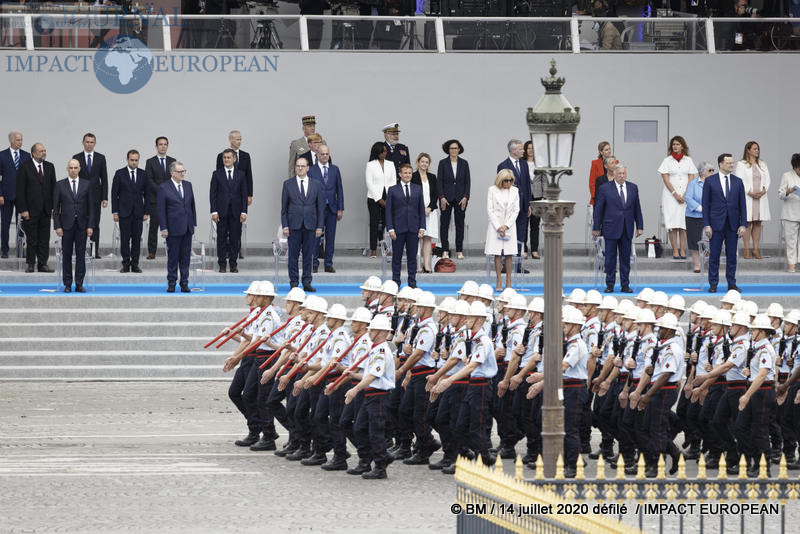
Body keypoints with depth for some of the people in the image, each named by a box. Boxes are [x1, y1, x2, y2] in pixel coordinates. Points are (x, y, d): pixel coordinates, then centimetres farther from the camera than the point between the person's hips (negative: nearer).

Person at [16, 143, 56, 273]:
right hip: (31, 210, -4)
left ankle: (42, 264, 10)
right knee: (31, 239, 1)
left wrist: (54, 207, 4)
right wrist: (23, 210, -12)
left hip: (46, 210, 4)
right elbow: (20, 190, -7)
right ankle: (30, 264, 9)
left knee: (44, 239, 5)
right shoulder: (25, 167, -5)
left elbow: (53, 188, 11)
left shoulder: (49, 167, 9)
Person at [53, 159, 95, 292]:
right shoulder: (60, 185, 3)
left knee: (81, 255, 0)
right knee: (66, 255, 1)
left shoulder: (86, 185, 6)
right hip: (66, 225, -1)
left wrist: (90, 226, -1)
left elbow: (91, 206, 6)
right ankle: (67, 284, 6)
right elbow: (56, 208, 3)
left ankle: (79, 284, 4)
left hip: (81, 225, 1)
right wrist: (57, 226, -6)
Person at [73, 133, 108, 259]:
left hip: (95, 196, 0)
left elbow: (104, 179, 5)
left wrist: (105, 197, -1)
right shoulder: (76, 158, 4)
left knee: (95, 225, 1)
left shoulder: (100, 158, 6)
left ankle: (95, 252, 2)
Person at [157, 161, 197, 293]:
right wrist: (163, 228, -11)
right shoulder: (164, 188, -6)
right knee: (173, 257, 1)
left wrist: (194, 223, 10)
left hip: (187, 228, 4)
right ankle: (171, 283, 9)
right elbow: (161, 210, -7)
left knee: (185, 256, 7)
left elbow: (192, 205, 14)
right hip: (173, 228, -4)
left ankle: (184, 283, 12)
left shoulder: (188, 185, 9)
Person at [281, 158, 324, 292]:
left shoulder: (316, 185, 7)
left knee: (308, 255, 4)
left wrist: (319, 226, 1)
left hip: (310, 225, 1)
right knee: (293, 255, 1)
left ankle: (307, 282, 9)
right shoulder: (288, 184, 4)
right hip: (294, 225, -1)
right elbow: (284, 207, 4)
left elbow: (320, 207, 7)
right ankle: (294, 282, 7)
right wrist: (285, 226, -4)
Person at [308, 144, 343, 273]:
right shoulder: (311, 170, 0)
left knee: (330, 237, 4)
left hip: (332, 208, 2)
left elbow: (339, 190, 9)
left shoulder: (335, 170, 8)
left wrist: (340, 209, 4)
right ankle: (314, 263, 6)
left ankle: (328, 264, 11)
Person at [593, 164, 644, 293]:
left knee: (626, 258, 5)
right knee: (610, 258, 1)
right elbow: (598, 209, 0)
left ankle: (625, 285, 11)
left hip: (627, 229, 3)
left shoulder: (633, 188, 8)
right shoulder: (605, 189, -2)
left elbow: (637, 208, 12)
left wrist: (639, 226, 8)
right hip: (611, 228, -3)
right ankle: (610, 284, 8)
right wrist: (596, 228, -2)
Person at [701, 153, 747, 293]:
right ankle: (713, 284, 8)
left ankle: (732, 283, 11)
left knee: (732, 255, 5)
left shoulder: (738, 181, 8)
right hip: (716, 224, -2)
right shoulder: (710, 181, 1)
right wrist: (706, 225, -7)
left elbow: (742, 204, 8)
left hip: (733, 224, 2)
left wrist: (743, 224, 0)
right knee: (714, 255, 1)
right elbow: (705, 204, 0)